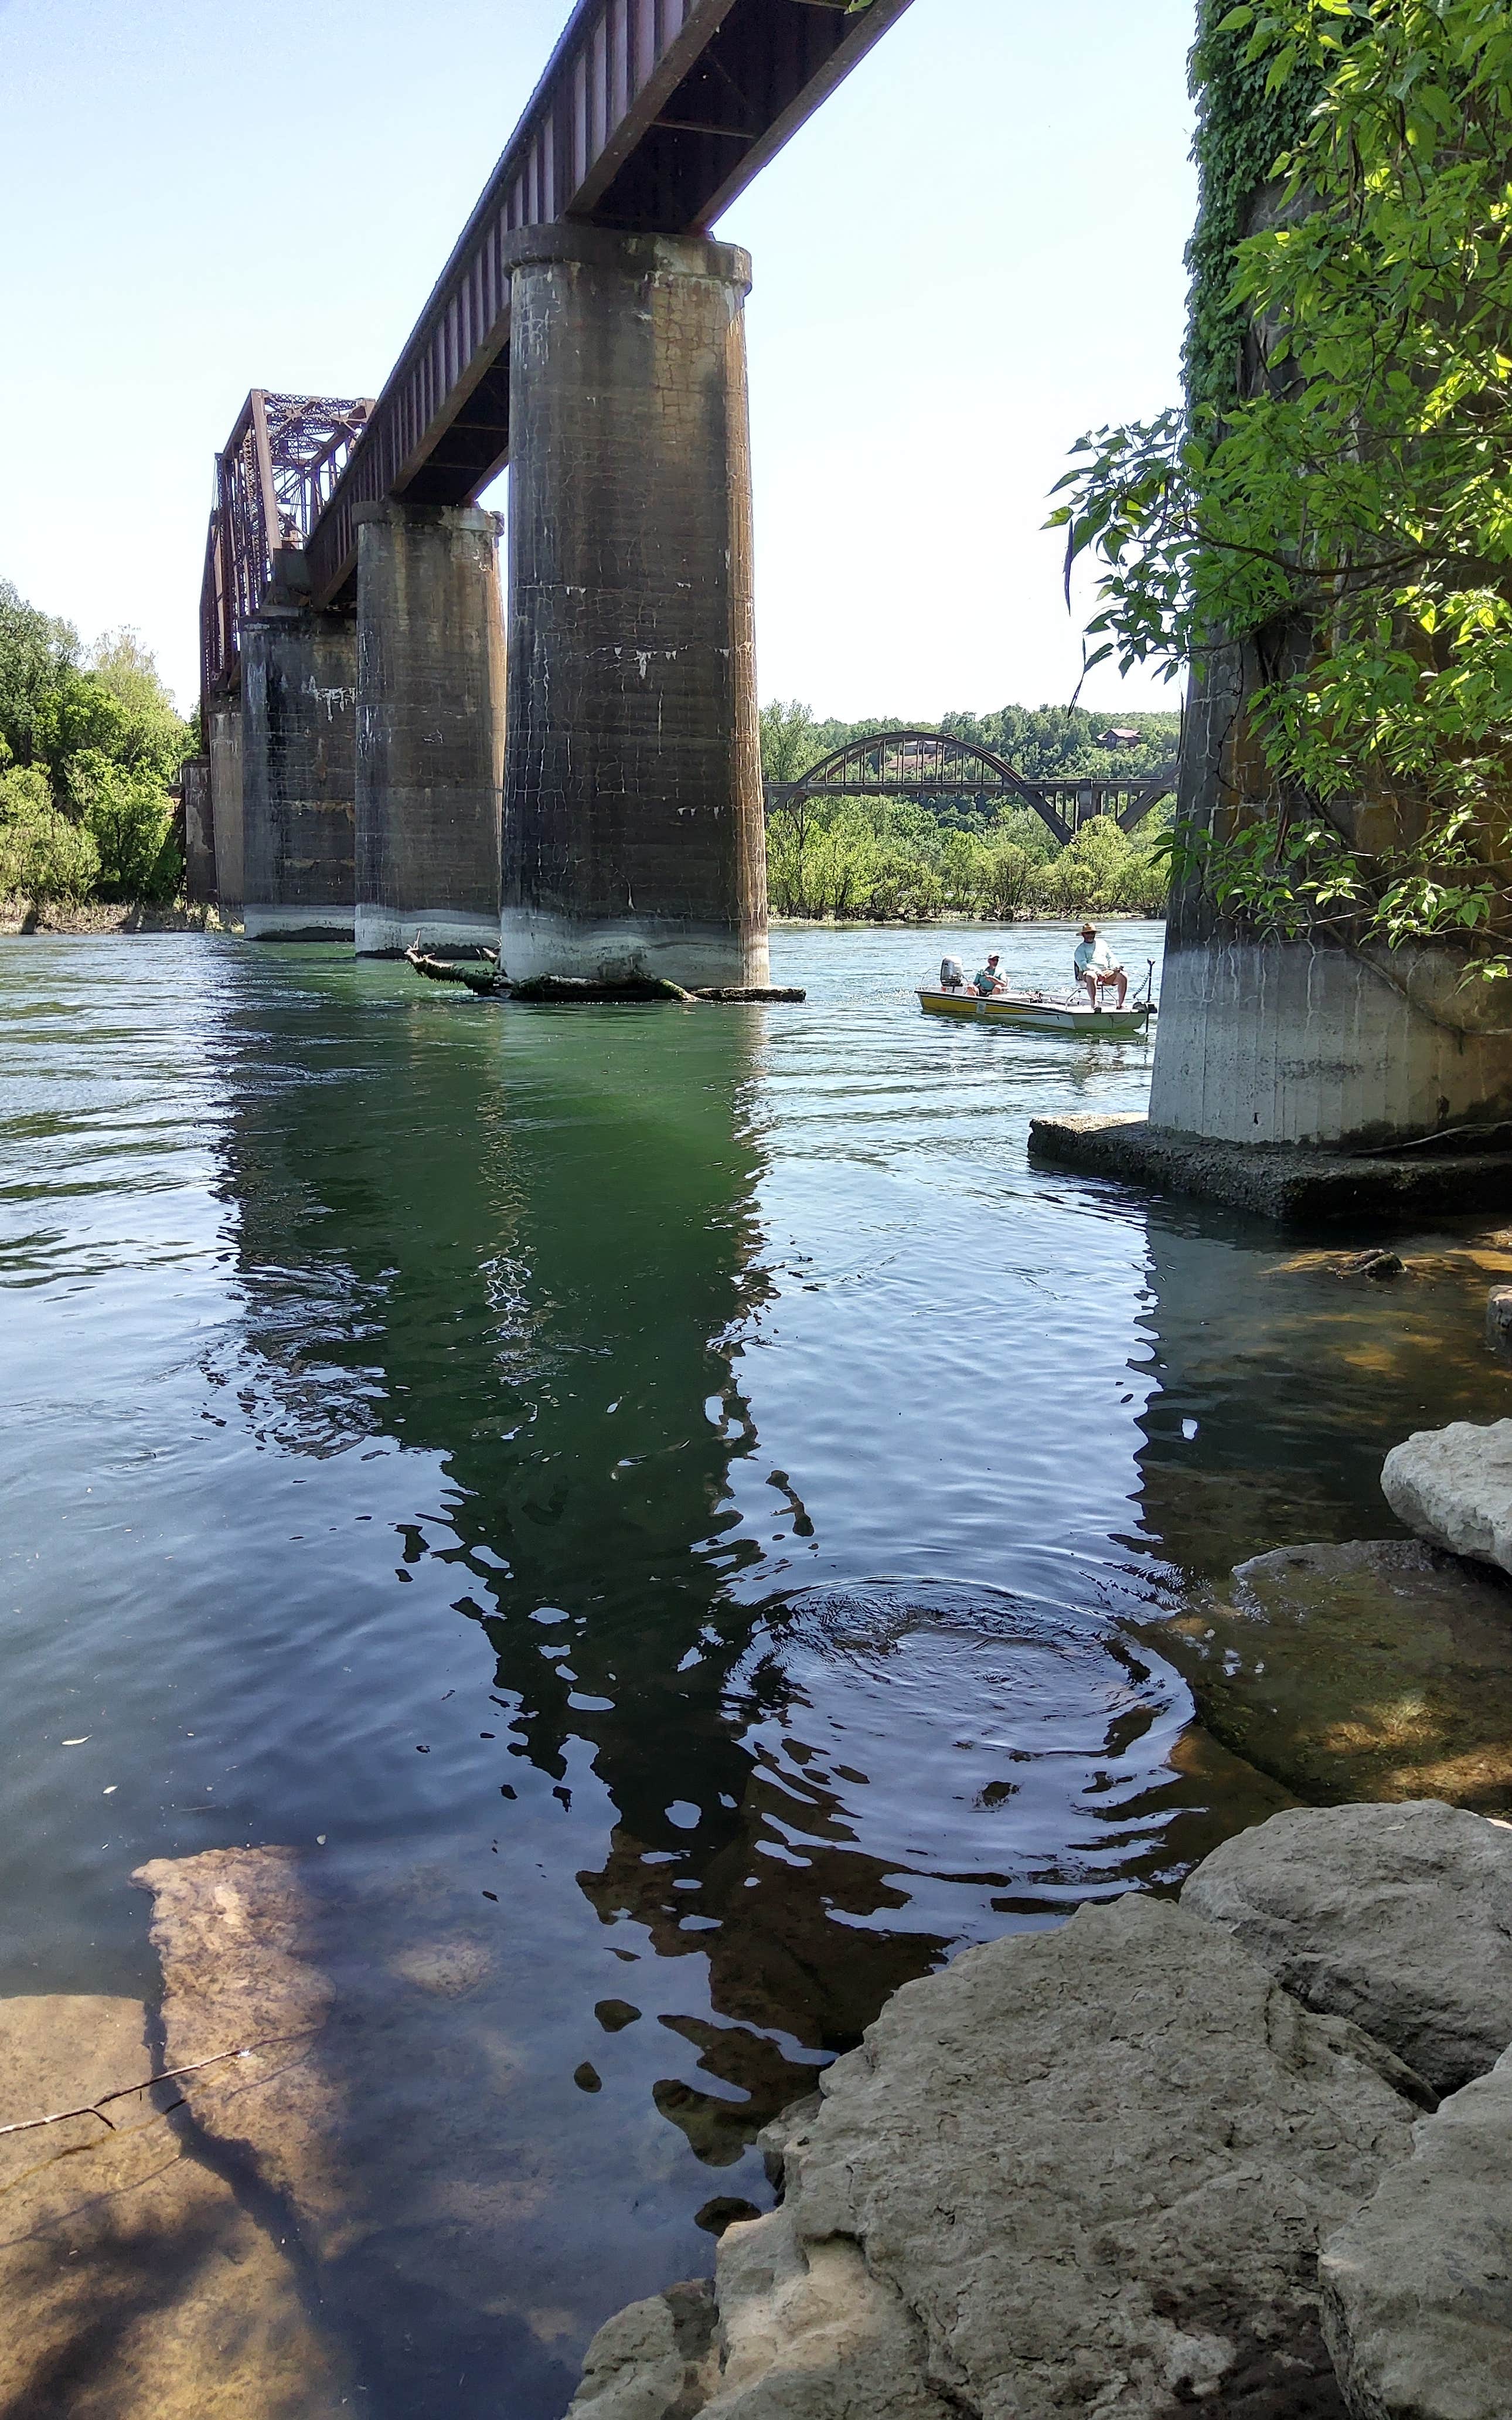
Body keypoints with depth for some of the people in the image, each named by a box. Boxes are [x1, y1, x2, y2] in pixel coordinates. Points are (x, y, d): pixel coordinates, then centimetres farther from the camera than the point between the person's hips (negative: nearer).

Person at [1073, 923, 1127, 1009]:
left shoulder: (1102, 944, 25)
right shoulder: (1080, 948, 8)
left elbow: (1110, 958, 22)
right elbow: (1083, 965, -8)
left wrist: (1116, 966, -2)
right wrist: (1097, 972, -23)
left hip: (1106, 971, 5)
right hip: (1090, 972, -5)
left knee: (1123, 976, -20)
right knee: (1091, 976, -42)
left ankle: (1121, 1004, -20)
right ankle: (1094, 1004, -40)